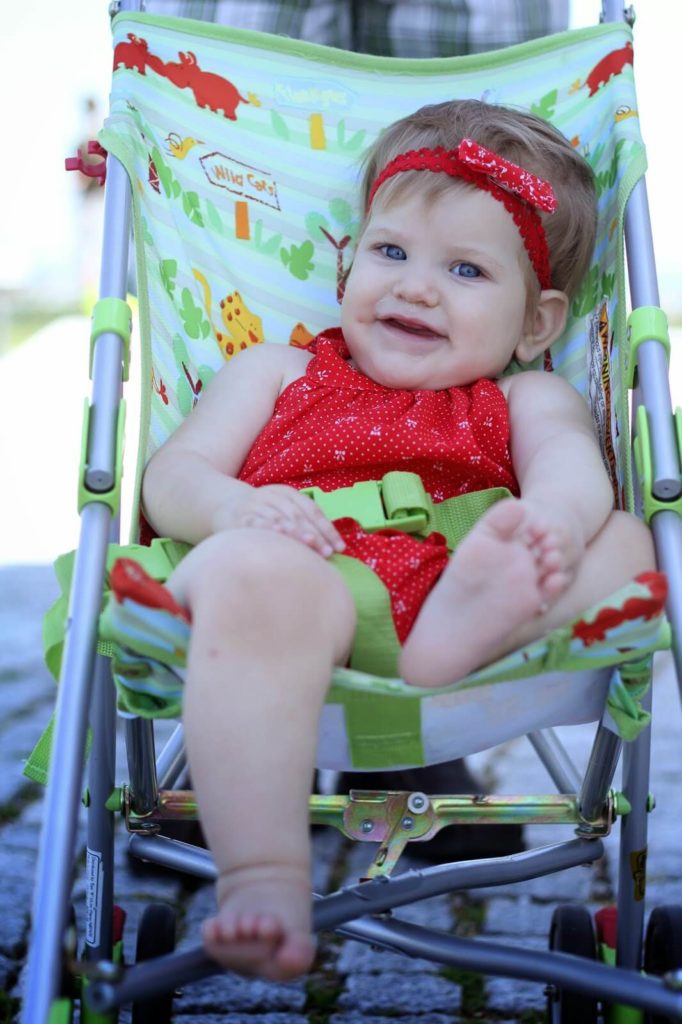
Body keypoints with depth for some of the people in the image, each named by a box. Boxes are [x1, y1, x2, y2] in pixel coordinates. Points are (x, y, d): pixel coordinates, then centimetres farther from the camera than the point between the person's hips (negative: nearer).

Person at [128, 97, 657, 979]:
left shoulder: (525, 399, 30)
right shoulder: (277, 372, 31)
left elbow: (573, 464, 6)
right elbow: (171, 477, 19)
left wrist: (551, 519, -23)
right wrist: (235, 507, -9)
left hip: (443, 596, 2)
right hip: (301, 589, -1)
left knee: (624, 542, -15)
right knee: (257, 568, -36)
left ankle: (461, 631, -43)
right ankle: (263, 880, -41)